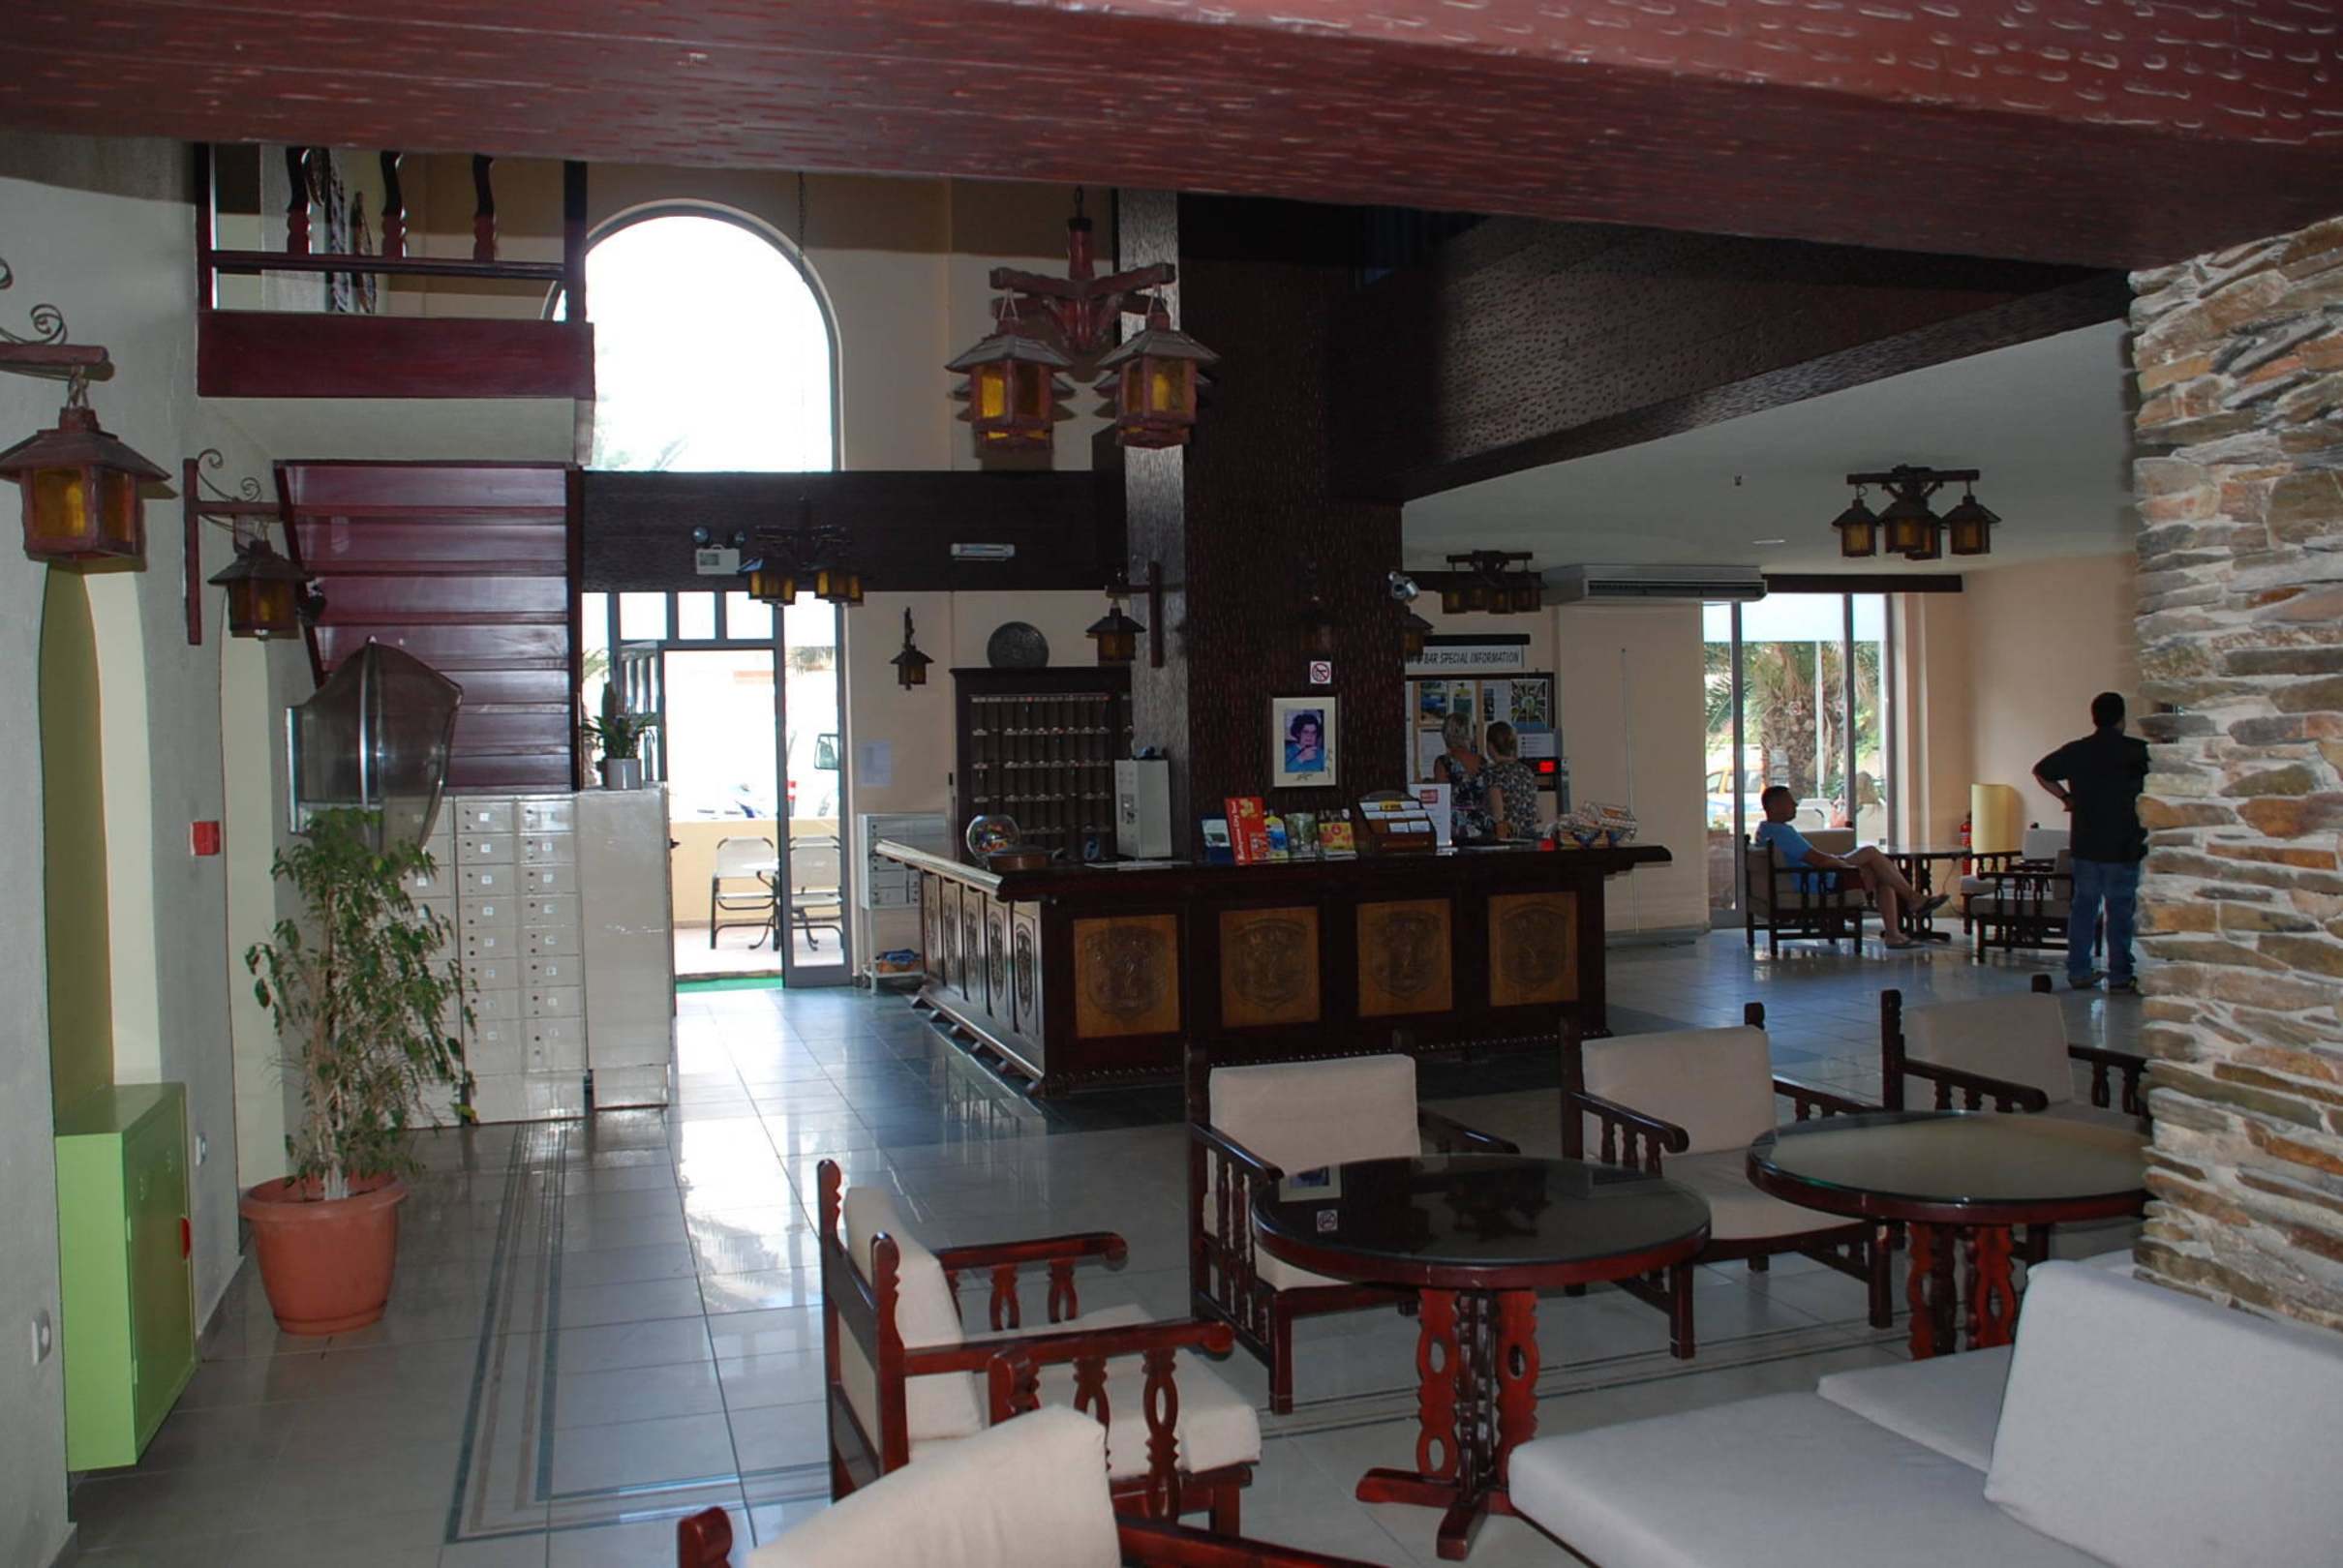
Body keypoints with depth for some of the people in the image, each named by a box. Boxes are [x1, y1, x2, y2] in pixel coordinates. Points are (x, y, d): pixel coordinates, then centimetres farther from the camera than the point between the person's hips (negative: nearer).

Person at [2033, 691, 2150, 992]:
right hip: (2122, 846, -4)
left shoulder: (2075, 751, 2)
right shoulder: (2135, 751, -10)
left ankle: (2079, 972, 13)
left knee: (2083, 907, 10)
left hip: (2084, 845, 4)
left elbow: (2040, 771, 14)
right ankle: (2119, 976, 5)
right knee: (2120, 911, 2)